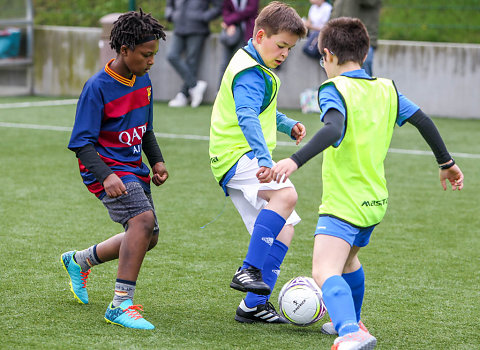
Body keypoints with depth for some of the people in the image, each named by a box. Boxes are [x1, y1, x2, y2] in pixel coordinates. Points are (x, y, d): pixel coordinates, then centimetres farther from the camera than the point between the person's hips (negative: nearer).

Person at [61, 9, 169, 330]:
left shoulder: (143, 81, 5)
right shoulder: (97, 87, -18)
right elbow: (82, 143, -19)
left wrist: (157, 160, 4)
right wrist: (106, 176, -33)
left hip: (134, 169, 8)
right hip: (107, 168, -8)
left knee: (147, 238, 13)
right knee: (143, 219, -29)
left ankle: (79, 260, 36)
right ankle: (121, 304, -25)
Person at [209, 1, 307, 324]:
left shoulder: (258, 69, 19)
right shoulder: (250, 74, -15)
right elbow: (247, 117, -33)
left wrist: (287, 125, 21)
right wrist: (263, 158, -46)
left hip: (245, 161, 11)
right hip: (237, 156, -11)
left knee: (282, 230, 9)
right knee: (285, 194, -34)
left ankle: (254, 305, 11)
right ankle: (249, 270, -34)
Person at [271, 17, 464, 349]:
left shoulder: (334, 89, -11)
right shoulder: (386, 89, 10)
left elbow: (333, 129, -30)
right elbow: (423, 120, 14)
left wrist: (295, 160, -40)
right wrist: (447, 163, 25)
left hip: (344, 203, -8)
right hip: (376, 200, 8)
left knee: (325, 272, -22)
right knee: (348, 259, 33)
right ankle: (350, 322, 51)